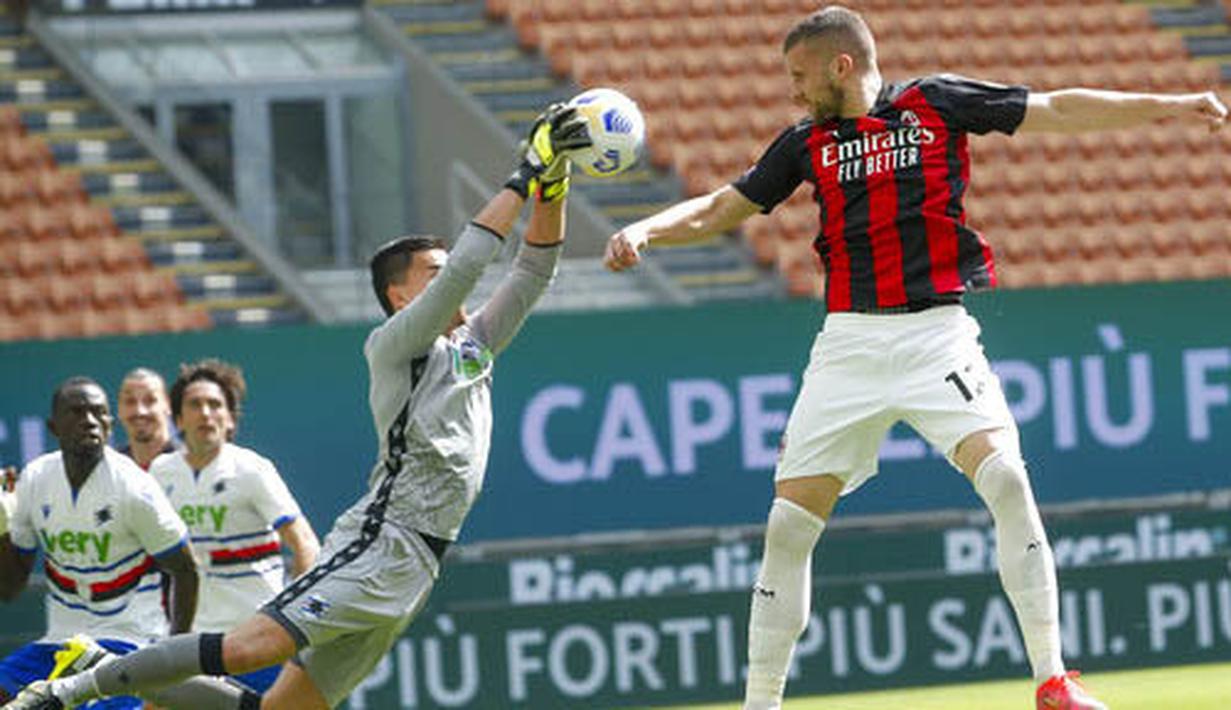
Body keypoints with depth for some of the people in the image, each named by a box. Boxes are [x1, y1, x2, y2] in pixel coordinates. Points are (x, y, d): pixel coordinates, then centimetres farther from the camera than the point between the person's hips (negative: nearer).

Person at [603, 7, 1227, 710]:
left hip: (937, 330, -3)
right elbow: (717, 209, 19)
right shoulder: (807, 144, 12)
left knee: (1004, 474, -23)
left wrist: (1173, 106, -2)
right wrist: (644, 231, 0)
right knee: (790, 522, -2)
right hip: (850, 341, 3)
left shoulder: (936, 104, 3)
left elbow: (1058, 110, 4)